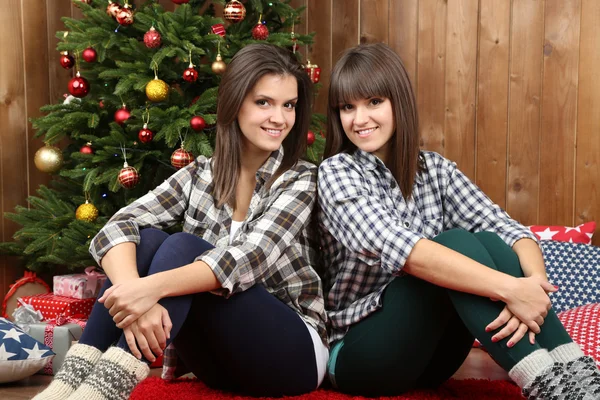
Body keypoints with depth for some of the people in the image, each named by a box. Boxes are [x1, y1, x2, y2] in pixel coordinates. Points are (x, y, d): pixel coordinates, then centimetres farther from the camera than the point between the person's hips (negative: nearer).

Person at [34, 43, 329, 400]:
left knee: (182, 247, -26)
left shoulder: (301, 180, -8)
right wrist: (135, 293, -35)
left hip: (293, 350, -3)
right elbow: (119, 226, -13)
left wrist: (154, 287, -41)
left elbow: (249, 258, -25)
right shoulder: (200, 175, 2)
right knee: (147, 239, -20)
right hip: (218, 355, 4)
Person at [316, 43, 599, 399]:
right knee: (458, 244, -27)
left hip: (430, 353, 5)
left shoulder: (436, 169, 4)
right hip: (360, 352, -4)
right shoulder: (337, 173, -12)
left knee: (489, 243, -22)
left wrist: (534, 283, -32)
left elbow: (509, 229, -10)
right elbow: (396, 248, -30)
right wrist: (509, 288, -36)